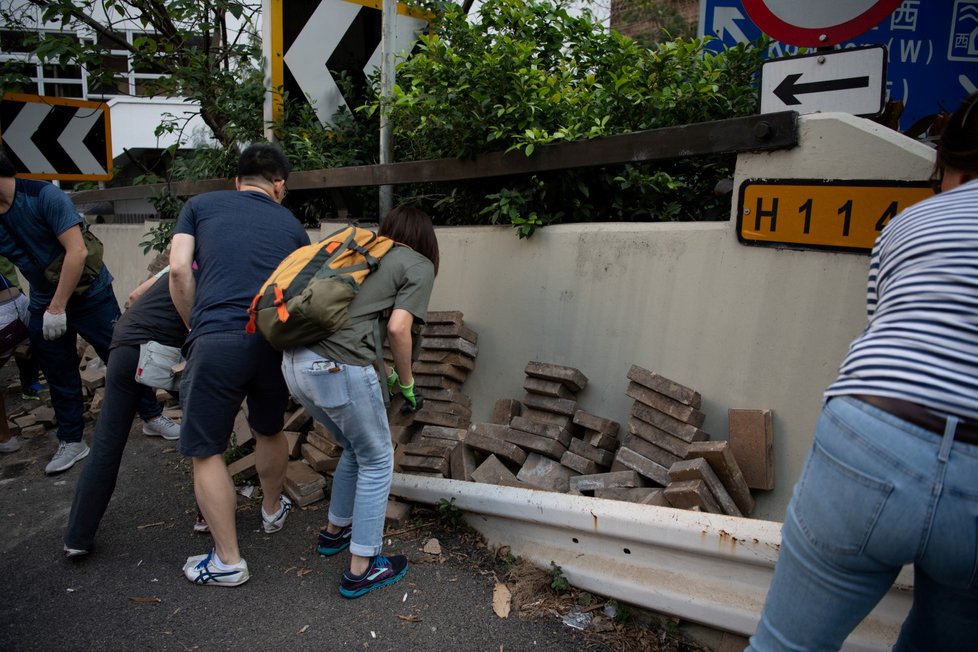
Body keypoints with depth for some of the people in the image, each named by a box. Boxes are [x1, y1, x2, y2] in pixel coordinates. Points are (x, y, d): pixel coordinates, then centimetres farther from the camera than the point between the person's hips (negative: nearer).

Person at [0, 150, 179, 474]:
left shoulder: (44, 195, -20)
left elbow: (78, 252, -24)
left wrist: (57, 307, -22)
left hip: (90, 295, -5)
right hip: (43, 305, 6)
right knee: (59, 376, 11)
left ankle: (153, 417, 17)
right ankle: (71, 441, 24)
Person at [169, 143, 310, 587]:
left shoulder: (201, 205, 15)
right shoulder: (292, 225, 19)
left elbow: (179, 270, 3)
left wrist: (196, 327, 13)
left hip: (217, 339, -3)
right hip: (277, 341, 3)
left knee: (206, 451, 12)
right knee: (270, 431, 27)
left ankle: (227, 561, 19)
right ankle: (273, 511, 49)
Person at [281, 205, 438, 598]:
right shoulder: (419, 266, 6)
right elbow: (398, 328, -7)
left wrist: (382, 371, 30)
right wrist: (406, 381, 9)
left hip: (295, 362, 7)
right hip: (338, 368, -7)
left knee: (356, 449, 27)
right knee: (377, 462, 13)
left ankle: (335, 531, 44)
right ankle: (361, 569, 21)